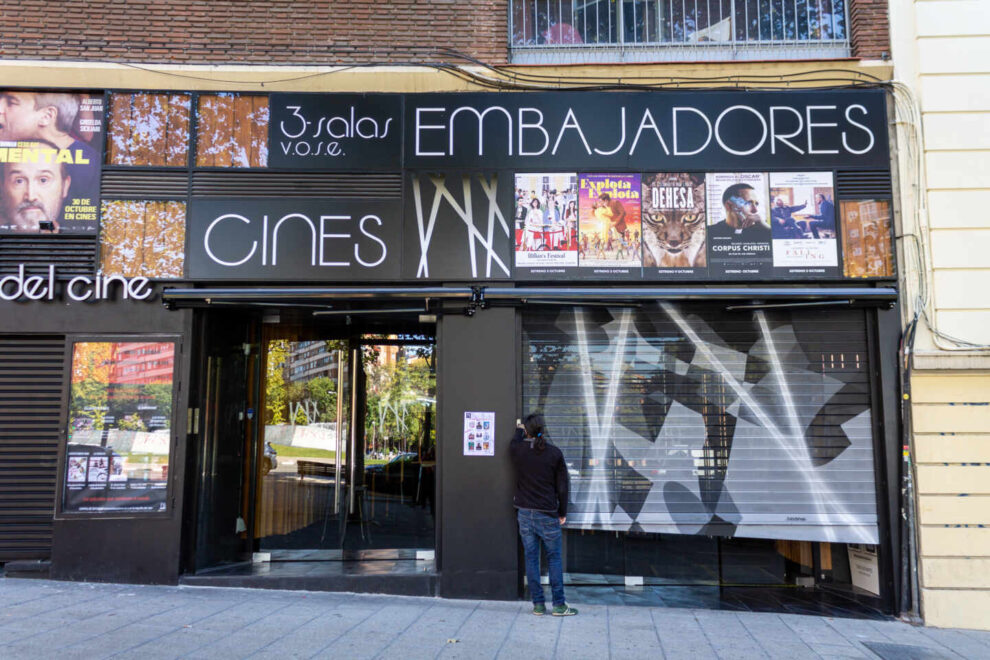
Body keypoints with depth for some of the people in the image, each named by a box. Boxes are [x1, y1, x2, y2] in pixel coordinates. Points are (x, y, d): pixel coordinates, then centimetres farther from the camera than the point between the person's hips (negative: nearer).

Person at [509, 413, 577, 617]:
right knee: (554, 558, 7)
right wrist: (563, 512, 9)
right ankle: (559, 605, 8)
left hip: (524, 512, 2)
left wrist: (519, 429, 44)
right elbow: (562, 485, -2)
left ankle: (538, 604, 12)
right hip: (547, 514, -2)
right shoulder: (554, 453, -7)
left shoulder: (518, 450, -3)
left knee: (531, 558, 8)